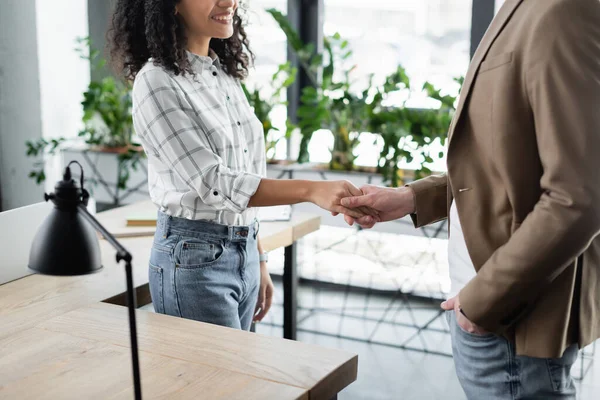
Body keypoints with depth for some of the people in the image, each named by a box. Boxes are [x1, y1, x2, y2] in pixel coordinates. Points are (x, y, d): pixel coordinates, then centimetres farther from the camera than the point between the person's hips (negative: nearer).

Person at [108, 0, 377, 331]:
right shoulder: (157, 83, -14)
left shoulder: (225, 73, 9)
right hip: (194, 258, -7)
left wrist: (259, 262, 16)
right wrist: (312, 191, -30)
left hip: (243, 255, 7)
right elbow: (213, 184, -21)